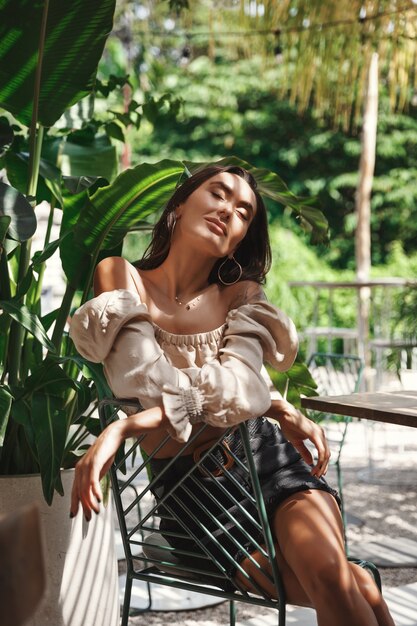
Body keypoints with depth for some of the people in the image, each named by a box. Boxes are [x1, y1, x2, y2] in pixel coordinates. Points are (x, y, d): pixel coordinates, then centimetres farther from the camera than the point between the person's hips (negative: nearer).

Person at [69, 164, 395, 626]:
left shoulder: (242, 293, 9)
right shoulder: (120, 276, 2)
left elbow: (243, 383, -12)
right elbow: (142, 383, -13)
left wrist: (126, 427, -28)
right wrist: (276, 407, -12)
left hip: (268, 457, 3)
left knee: (329, 572, -28)